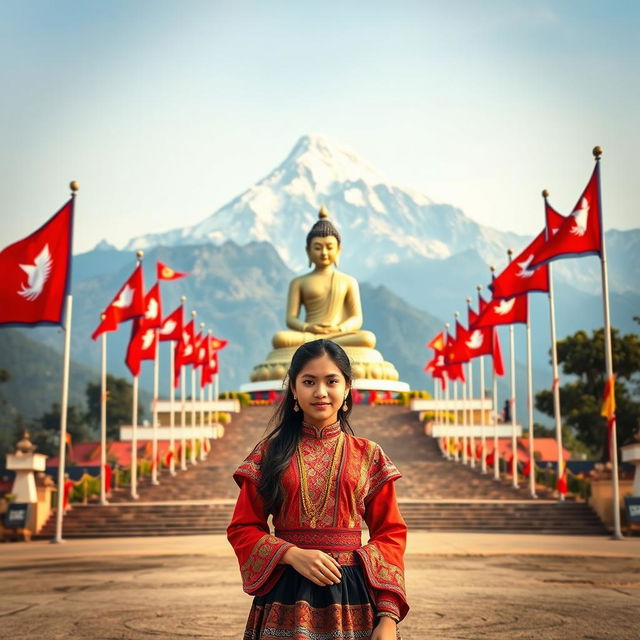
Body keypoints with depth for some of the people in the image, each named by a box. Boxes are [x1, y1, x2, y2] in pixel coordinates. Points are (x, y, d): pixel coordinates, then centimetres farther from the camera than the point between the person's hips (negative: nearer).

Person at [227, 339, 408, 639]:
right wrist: (293, 554, -16)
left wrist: (389, 616, -7)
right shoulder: (270, 454, 2)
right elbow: (242, 529, 2)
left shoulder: (369, 456, 4)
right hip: (285, 591, 0)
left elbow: (390, 533, 2)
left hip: (352, 592, 1)